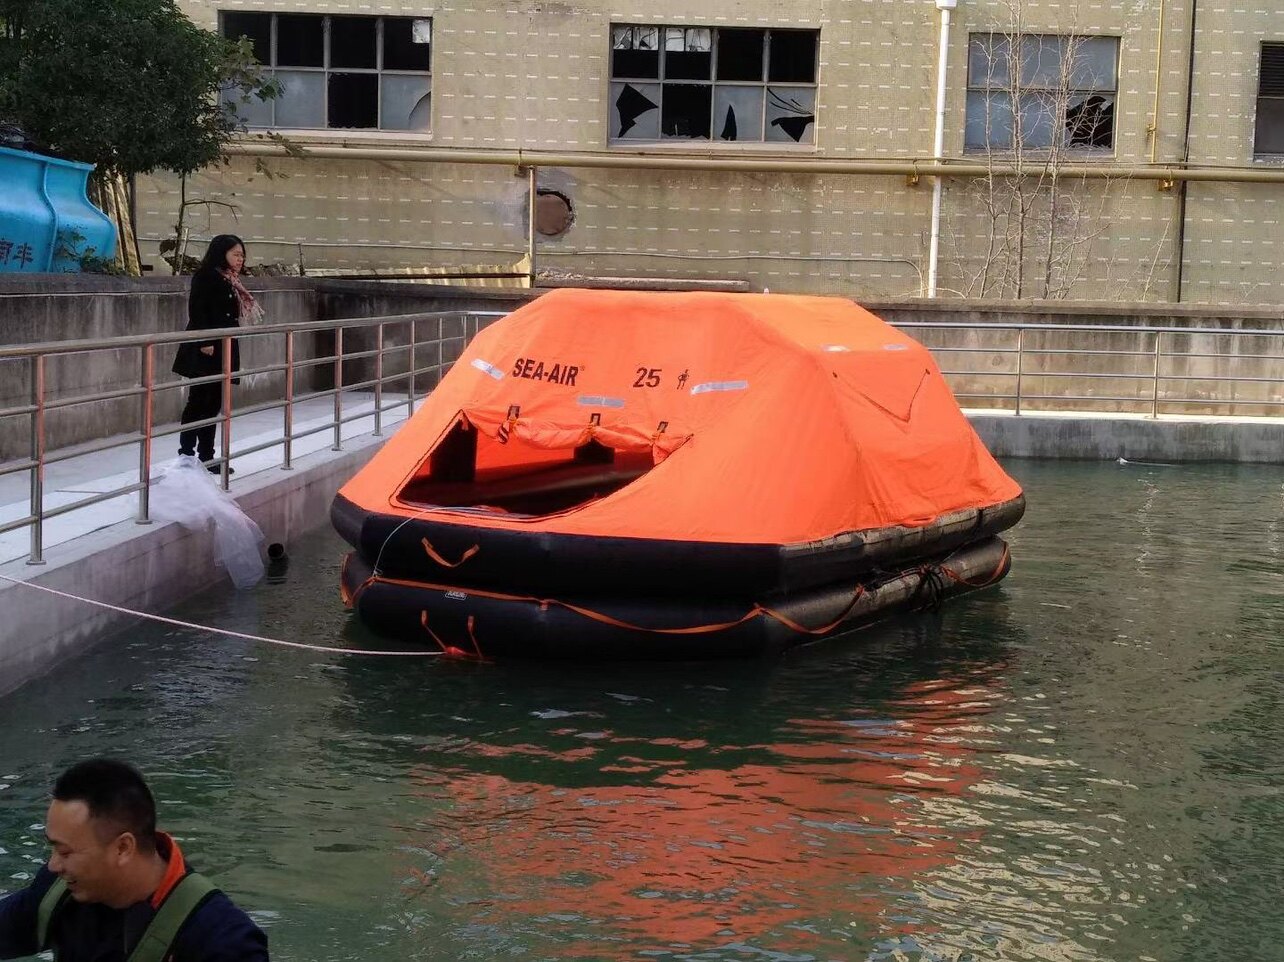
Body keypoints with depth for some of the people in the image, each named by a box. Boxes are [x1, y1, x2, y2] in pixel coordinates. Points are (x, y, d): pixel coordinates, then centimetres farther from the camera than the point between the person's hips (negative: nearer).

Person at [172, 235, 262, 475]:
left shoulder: (231, 281, 17)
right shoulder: (206, 276, -8)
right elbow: (197, 309, -16)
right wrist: (204, 342, -23)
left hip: (224, 350, 8)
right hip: (205, 351, -8)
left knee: (214, 404, 10)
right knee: (198, 402, -6)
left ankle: (206, 457, 14)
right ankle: (186, 454, -2)